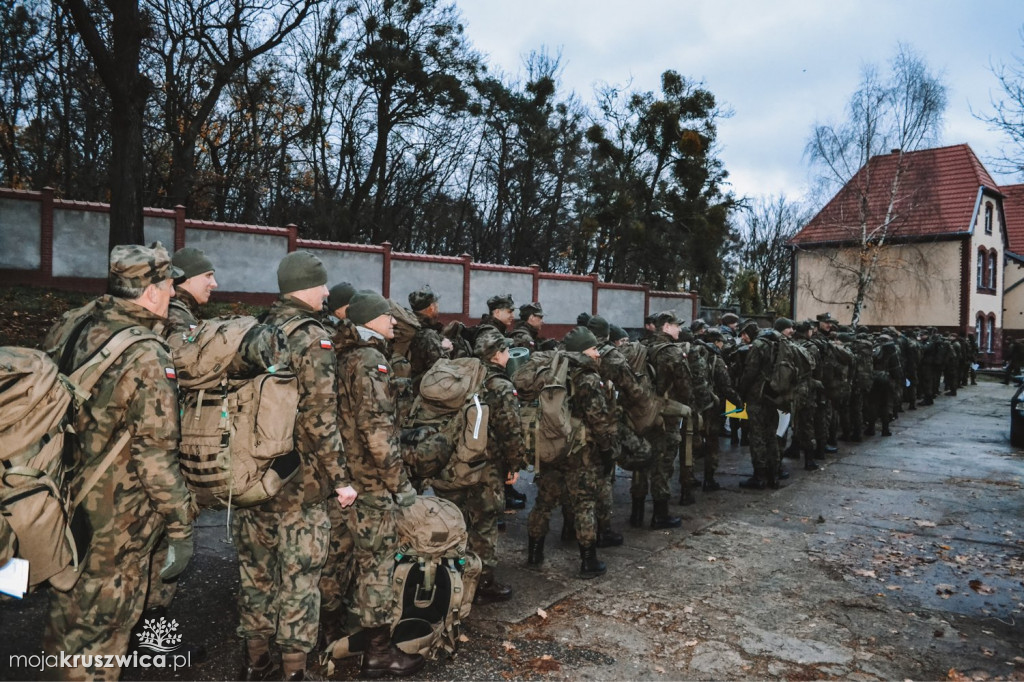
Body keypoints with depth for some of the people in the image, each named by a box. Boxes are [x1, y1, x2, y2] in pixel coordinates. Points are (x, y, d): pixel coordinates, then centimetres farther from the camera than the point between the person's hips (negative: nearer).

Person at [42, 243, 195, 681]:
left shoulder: (71, 327, -3)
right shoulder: (146, 357, -26)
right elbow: (155, 454, -26)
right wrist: (181, 525, -18)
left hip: (68, 496, 8)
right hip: (117, 513, -8)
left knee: (69, 596, 29)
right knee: (104, 615, 11)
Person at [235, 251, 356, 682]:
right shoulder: (312, 338, -14)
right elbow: (319, 419, -20)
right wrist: (340, 479, -14)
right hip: (300, 479, -7)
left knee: (256, 568, 17)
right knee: (298, 574, 5)